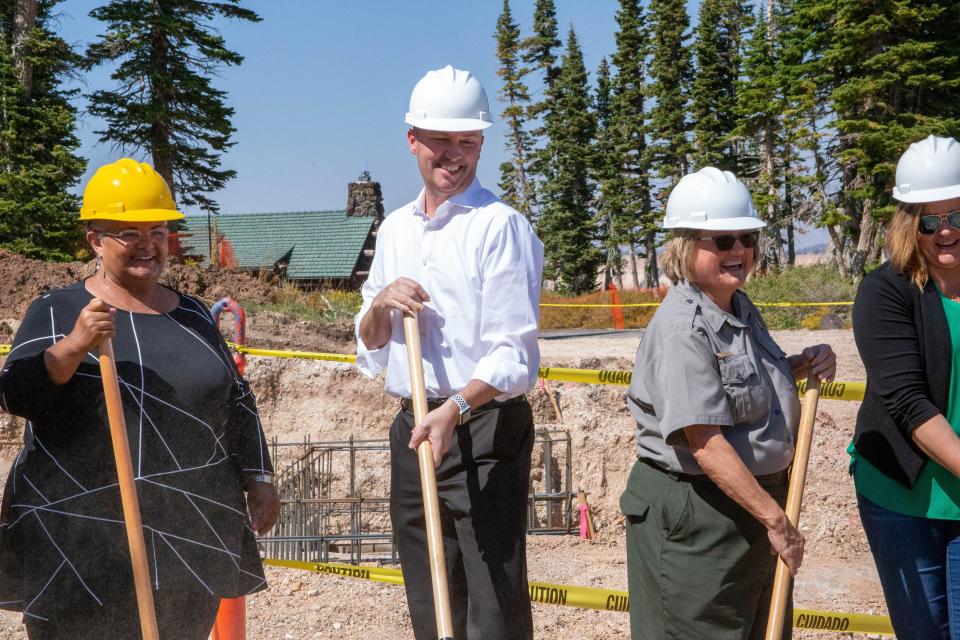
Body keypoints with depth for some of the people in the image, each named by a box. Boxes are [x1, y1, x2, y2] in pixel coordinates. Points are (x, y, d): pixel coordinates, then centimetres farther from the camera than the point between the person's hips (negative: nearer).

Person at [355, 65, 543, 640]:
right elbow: (370, 350, 18)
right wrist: (381, 304, -3)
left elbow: (514, 354, -15)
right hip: (413, 426, 7)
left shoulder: (500, 227, -8)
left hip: (484, 430, -7)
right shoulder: (394, 229, 13)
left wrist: (454, 411, -30)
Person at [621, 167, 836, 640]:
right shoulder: (681, 329, -22)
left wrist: (802, 366, 6)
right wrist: (774, 517, -21)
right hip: (694, 513, -9)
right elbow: (706, 444, -25)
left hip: (755, 499, 9)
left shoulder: (742, 309, 7)